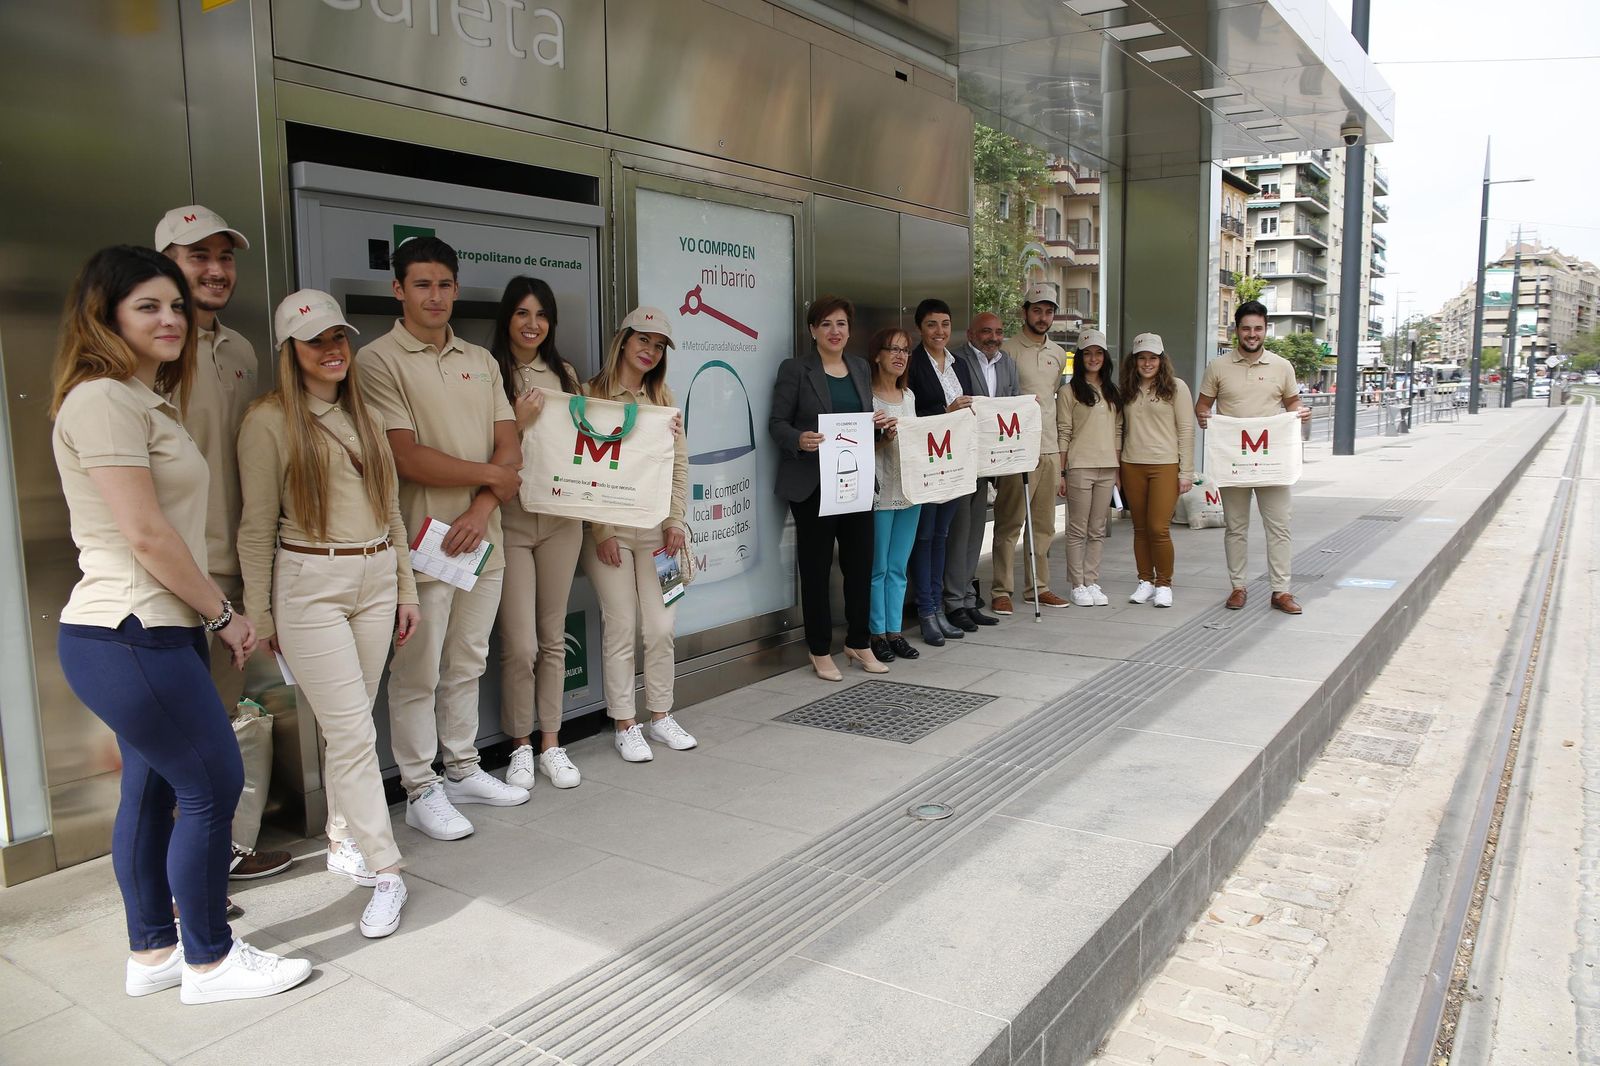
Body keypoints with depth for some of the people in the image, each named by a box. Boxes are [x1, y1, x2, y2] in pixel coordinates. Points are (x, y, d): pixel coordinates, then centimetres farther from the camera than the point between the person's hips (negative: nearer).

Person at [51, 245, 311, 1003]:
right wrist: (224, 615, -10)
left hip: (153, 633, 10)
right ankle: (208, 961, 15)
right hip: (129, 636, -10)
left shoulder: (148, 399, 16)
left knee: (152, 789, 16)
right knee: (213, 785, -1)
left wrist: (214, 618, 10)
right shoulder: (104, 399, -15)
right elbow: (147, 536, -19)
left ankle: (152, 953, 30)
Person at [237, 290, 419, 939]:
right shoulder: (270, 420, -5)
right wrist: (259, 615, -3)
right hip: (310, 585, -5)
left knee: (349, 722, 12)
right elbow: (257, 527, -4)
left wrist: (404, 589, 15)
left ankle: (344, 842, 27)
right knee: (351, 730, -7)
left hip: (376, 578, 5)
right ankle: (385, 872, -2)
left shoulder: (365, 416, 13)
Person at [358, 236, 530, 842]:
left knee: (467, 665, 16)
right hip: (422, 542, -6)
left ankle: (463, 770, 30)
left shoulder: (481, 362, 13)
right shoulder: (379, 360, -7)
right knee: (418, 674, 3)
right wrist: (491, 475, -7)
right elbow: (406, 458, -16)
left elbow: (509, 447, 6)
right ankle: (420, 791, 15)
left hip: (481, 539, 6)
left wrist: (482, 509, -11)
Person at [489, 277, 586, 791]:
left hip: (560, 519, 4)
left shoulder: (564, 374, 11)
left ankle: (551, 743, 22)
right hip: (509, 520, -4)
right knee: (519, 645, -3)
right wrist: (518, 422, -20)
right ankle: (520, 746, 17)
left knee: (553, 637, 11)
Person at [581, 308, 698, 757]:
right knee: (620, 627, 0)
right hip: (609, 529, -4)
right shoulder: (592, 395, -2)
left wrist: (676, 520, 0)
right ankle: (624, 724, 12)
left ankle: (660, 716, 21)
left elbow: (679, 463, 10)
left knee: (661, 626, 5)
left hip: (657, 527, 4)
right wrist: (601, 531, -10)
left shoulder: (663, 398, 12)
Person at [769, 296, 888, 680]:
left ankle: (859, 643, 24)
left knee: (861, 561, 8)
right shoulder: (795, 368, -4)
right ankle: (820, 651, 15)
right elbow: (777, 422, -6)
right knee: (816, 566, 4)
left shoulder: (860, 367, 13)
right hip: (813, 484, -5)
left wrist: (878, 422, -1)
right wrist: (800, 440, -26)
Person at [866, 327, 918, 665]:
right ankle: (877, 634, 8)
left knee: (898, 568, 10)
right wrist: (884, 438, -25)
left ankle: (894, 632, 17)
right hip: (879, 491, -6)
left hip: (909, 490, 6)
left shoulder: (909, 396, 15)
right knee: (878, 568, -1)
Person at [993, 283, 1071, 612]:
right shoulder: (1007, 349, -4)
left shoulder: (1059, 354, 15)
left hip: (1050, 448, 6)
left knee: (1045, 523, 10)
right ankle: (1002, 591, 1)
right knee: (1009, 522, -4)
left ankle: (1039, 586, 19)